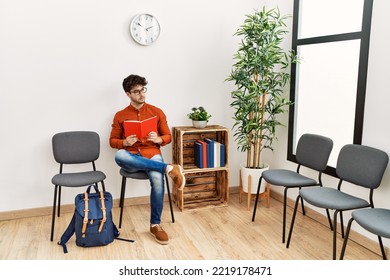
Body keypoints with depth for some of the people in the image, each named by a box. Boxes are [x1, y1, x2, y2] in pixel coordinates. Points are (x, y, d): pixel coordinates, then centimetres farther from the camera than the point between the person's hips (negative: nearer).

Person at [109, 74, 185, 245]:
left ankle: (155, 224, -14)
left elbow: (167, 137, 12)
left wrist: (158, 139, -12)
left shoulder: (157, 112, 9)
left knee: (157, 179, -34)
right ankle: (168, 168, -32)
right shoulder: (120, 116, 9)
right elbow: (112, 141, 11)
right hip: (131, 159, 1)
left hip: (152, 154, 0)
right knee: (119, 155, -37)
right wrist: (125, 142, -11)